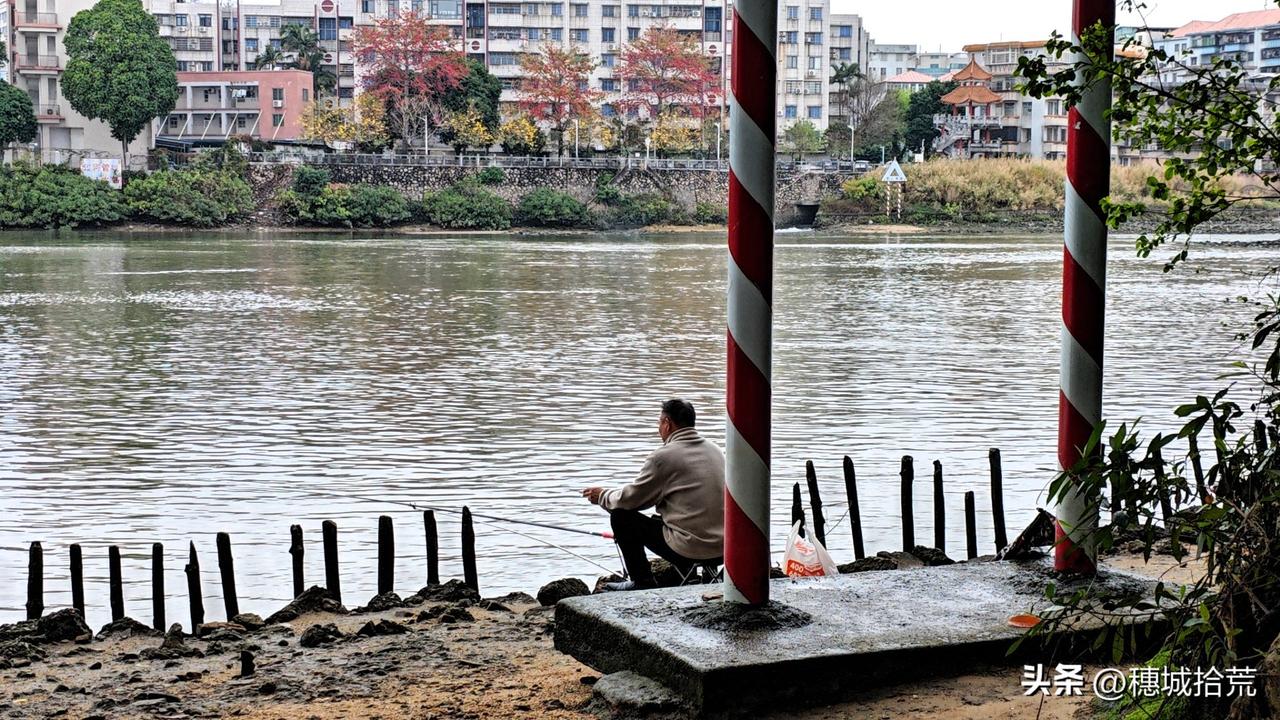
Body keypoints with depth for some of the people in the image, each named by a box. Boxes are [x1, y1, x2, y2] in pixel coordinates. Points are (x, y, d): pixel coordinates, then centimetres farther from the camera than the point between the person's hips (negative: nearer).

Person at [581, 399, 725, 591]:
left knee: (621, 516, 7)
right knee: (659, 517, 32)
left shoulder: (663, 456, -11)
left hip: (690, 549, -7)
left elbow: (632, 498, -3)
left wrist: (602, 496, 18)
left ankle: (643, 583, 13)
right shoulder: (713, 449, 11)